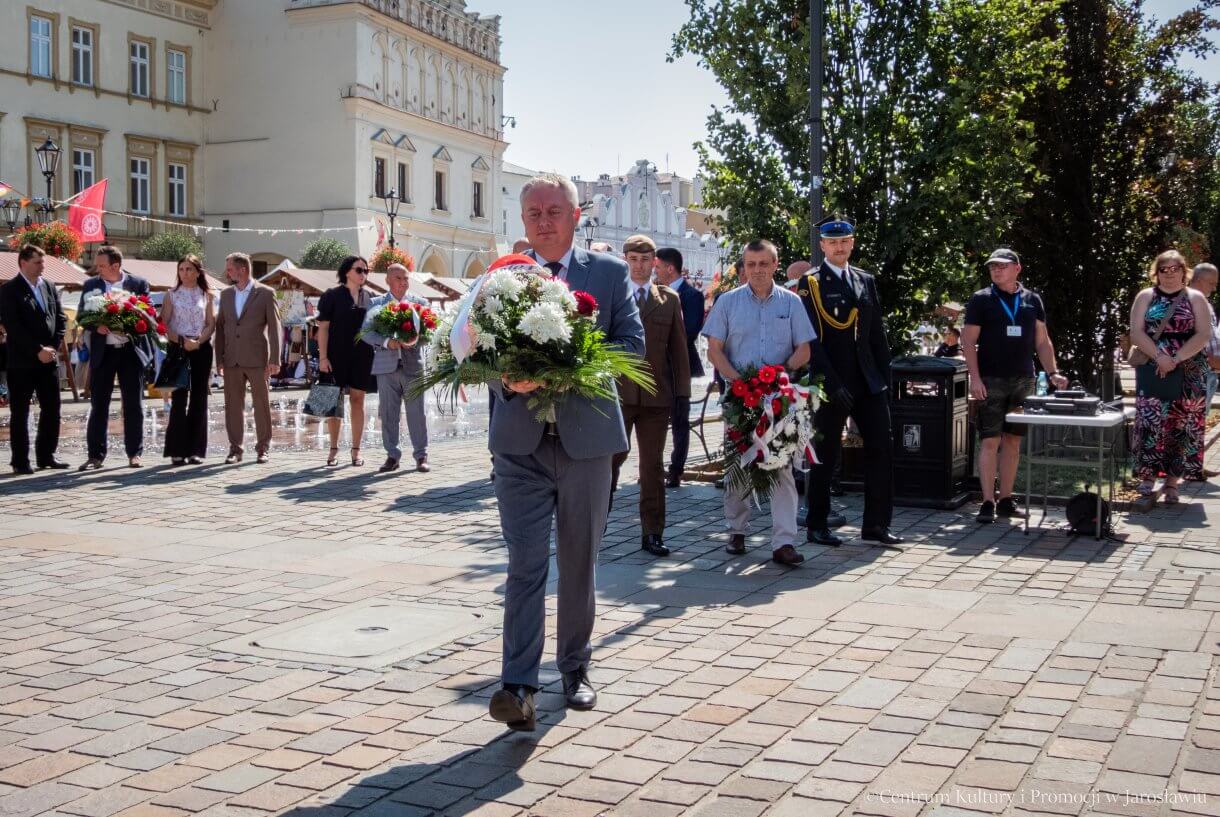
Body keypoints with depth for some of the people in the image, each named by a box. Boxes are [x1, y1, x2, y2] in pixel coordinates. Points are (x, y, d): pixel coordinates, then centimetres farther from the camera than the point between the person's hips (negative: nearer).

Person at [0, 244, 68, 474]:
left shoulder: (49, 287, 12)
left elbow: (61, 318, 11)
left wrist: (54, 347, -4)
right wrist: (38, 351, -16)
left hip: (49, 359, 5)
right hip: (22, 361, -5)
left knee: (52, 409, 7)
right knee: (19, 412, 1)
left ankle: (46, 455, 17)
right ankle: (20, 461, 6)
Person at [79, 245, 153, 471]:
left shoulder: (138, 283, 2)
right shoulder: (90, 286, 6)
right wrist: (97, 327, -14)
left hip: (131, 350, -1)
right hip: (102, 351, 1)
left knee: (133, 404, 4)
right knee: (98, 404, 1)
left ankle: (135, 453, 13)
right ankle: (96, 455, 5)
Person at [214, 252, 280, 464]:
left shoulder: (266, 293, -1)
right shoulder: (226, 294, 12)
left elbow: (274, 327, -3)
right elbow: (220, 327, 14)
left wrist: (274, 359, -9)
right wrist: (219, 359, 8)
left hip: (257, 359, -4)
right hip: (232, 360, 4)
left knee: (262, 404, 2)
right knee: (233, 406, 4)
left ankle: (263, 448, 12)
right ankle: (235, 449, 11)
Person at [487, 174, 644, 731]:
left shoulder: (610, 273, 6)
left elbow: (633, 342, -2)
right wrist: (508, 377, -18)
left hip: (587, 435, 0)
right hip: (520, 440, 0)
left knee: (579, 563, 11)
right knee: (524, 564, -7)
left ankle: (575, 669, 27)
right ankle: (518, 686, -8)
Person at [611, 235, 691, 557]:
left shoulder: (669, 299, 10)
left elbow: (679, 350, 9)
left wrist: (683, 395, 4)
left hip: (656, 396, 2)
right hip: (617, 392, -2)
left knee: (653, 466, 7)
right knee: (613, 457, -4)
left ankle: (652, 533, 14)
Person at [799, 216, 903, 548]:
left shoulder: (866, 281, 14)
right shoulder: (810, 284, -3)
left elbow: (877, 334, 15)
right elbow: (811, 339, -10)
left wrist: (884, 377, 7)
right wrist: (832, 383, -16)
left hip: (868, 381, 5)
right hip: (831, 384, -5)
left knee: (881, 448, 1)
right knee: (826, 456, 2)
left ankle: (876, 524, 9)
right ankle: (816, 525, 14)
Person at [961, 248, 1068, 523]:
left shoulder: (1032, 300, 10)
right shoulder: (981, 300, 0)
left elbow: (1042, 341, 14)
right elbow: (968, 341, -3)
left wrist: (1052, 372, 3)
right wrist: (975, 378, -12)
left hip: (1023, 380, 4)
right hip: (991, 381, -4)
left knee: (1013, 441, 8)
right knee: (990, 441, -5)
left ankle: (1006, 500, 15)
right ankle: (988, 503, -2)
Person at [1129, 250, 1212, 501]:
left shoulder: (1195, 298, 7)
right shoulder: (1146, 297, 7)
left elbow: (1203, 335, -3)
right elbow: (1136, 333, -2)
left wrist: (1176, 359, -15)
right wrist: (1159, 356, -17)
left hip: (1189, 374, 0)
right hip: (1153, 371, 0)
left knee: (1181, 425, 0)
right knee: (1150, 422, -7)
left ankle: (1172, 483, 6)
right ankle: (1147, 476, 2)